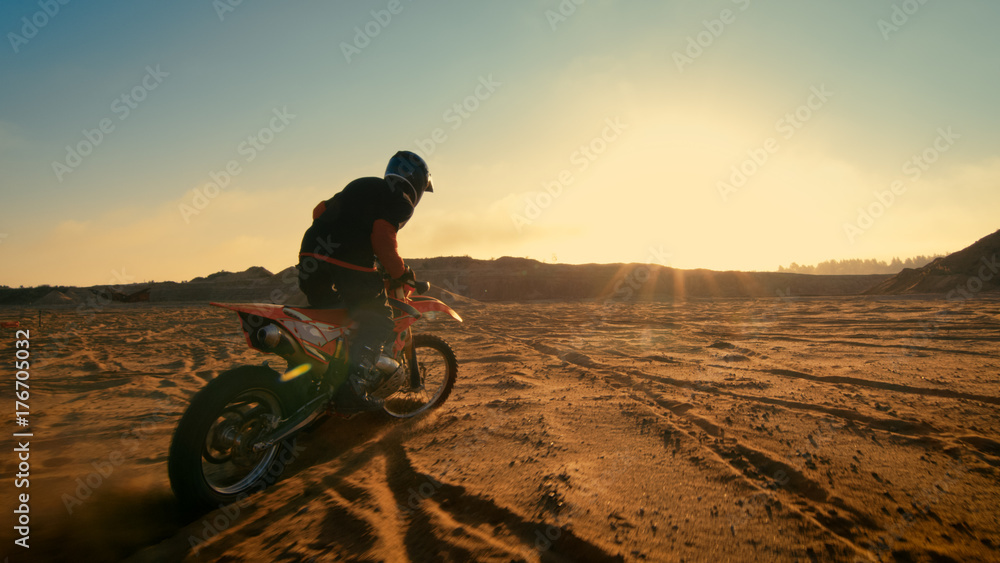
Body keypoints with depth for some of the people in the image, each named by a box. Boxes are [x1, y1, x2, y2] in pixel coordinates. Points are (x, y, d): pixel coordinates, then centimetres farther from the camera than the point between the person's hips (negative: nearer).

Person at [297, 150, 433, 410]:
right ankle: (357, 382, -12)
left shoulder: (360, 185, 27)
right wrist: (400, 272, 0)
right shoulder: (401, 201, 4)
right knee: (379, 321, 3)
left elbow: (320, 210, 27)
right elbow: (382, 238, -12)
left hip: (311, 255, 8)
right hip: (349, 265, -8)